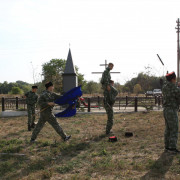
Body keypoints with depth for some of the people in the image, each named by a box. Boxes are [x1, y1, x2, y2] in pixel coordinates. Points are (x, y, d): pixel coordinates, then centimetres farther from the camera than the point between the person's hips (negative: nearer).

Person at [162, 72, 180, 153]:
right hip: (172, 111, -9)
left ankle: (167, 146, 19)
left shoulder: (164, 87, 8)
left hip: (166, 110, 9)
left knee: (168, 129, 14)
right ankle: (172, 148, 3)